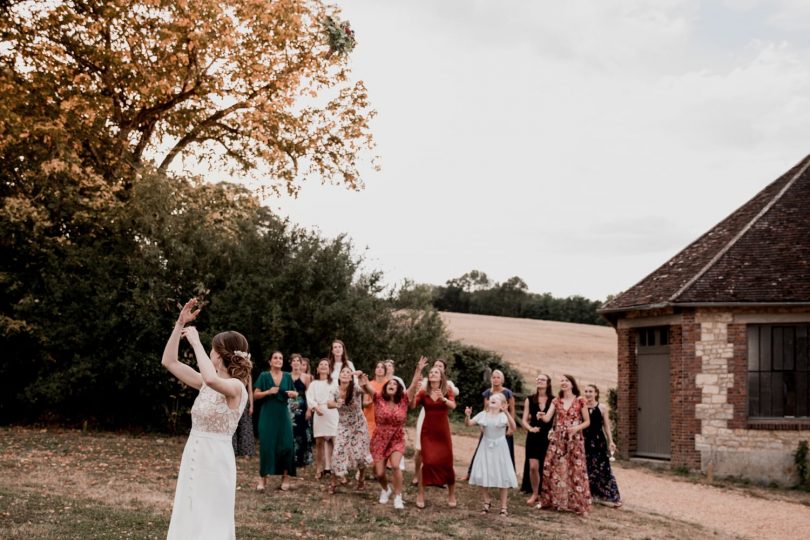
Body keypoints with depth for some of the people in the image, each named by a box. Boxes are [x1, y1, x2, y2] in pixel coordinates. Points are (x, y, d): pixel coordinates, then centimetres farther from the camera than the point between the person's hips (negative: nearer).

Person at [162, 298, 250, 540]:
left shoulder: (236, 387, -15)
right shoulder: (207, 384, 8)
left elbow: (212, 379, -39)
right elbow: (169, 361, 11)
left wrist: (196, 342, -27)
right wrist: (180, 324, 3)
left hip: (214, 460, -8)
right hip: (194, 457, 8)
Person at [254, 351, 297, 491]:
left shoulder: (287, 376, 6)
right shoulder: (264, 376, -1)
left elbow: (294, 393, 15)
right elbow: (255, 394, -3)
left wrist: (293, 393, -8)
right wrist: (268, 391, -18)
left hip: (283, 415, 2)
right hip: (267, 415, -2)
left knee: (286, 444, -2)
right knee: (266, 445, -5)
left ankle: (286, 477, 6)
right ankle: (263, 478, 2)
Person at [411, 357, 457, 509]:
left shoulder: (447, 391, 0)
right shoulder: (423, 392, 0)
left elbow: (453, 406, -18)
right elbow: (412, 405, -14)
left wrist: (443, 399, -39)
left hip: (443, 431, 1)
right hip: (427, 431, -1)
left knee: (447, 462, 3)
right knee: (428, 461, -11)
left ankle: (451, 495, 20)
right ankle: (420, 494, 2)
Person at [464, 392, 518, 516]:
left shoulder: (504, 416, -11)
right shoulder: (483, 414, 1)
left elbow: (513, 428, -29)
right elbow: (469, 423, 2)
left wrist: (507, 413, -41)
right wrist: (467, 416, -20)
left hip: (499, 449, -3)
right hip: (486, 448, 3)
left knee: (502, 477, 3)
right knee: (482, 476, 5)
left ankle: (503, 507, 14)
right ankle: (487, 502, 27)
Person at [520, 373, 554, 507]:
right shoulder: (530, 400, 6)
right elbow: (524, 420, 5)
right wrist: (530, 428, -14)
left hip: (548, 437, -1)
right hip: (533, 437, 1)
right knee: (533, 467, -6)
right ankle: (534, 494, 12)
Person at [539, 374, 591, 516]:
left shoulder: (580, 401, -1)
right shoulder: (556, 400, 7)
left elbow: (587, 421, 3)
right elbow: (547, 418, -4)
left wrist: (577, 427, -15)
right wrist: (541, 416, -26)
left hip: (574, 439, -3)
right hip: (557, 439, 3)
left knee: (576, 470, -4)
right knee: (551, 468, 2)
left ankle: (580, 505, 2)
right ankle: (549, 500, 15)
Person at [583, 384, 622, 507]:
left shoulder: (602, 407, 0)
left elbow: (606, 426, 3)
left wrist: (610, 441, -1)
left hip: (599, 440, -1)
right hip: (585, 441, 1)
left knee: (602, 468, -2)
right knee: (587, 469, 6)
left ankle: (610, 496, 4)